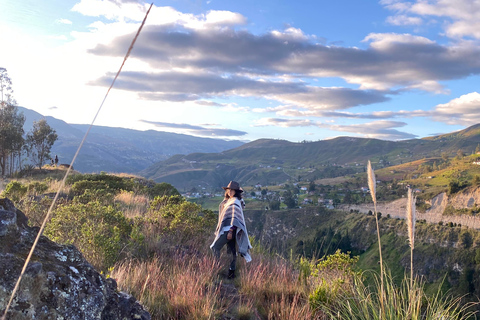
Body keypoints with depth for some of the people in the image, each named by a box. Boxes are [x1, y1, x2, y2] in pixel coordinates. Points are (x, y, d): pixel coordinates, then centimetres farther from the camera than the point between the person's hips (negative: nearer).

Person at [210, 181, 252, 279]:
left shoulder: (235, 202, -9)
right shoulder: (228, 201, 18)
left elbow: (235, 217, -17)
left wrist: (231, 230, -24)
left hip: (229, 229, -9)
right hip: (225, 229, 9)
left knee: (215, 248, -12)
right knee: (232, 251, 9)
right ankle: (232, 272, 12)